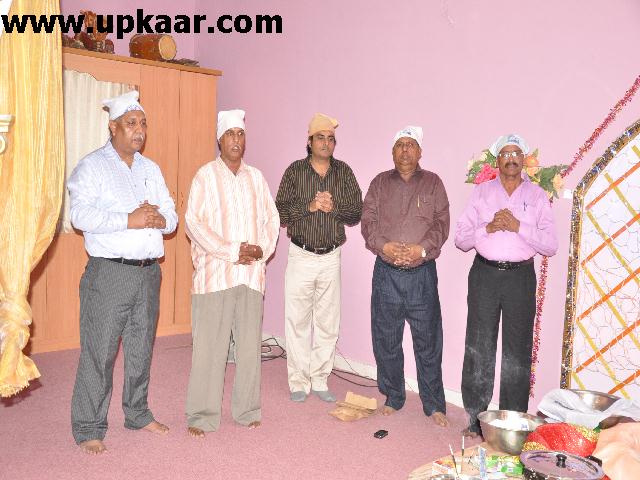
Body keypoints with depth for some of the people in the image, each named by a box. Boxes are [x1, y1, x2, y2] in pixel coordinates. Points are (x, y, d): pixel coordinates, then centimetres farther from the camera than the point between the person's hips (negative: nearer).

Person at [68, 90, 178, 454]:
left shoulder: (151, 169, 16)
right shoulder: (92, 166, -2)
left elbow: (172, 214, 13)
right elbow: (80, 214, -16)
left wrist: (160, 219, -10)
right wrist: (129, 220, -22)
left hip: (149, 272, 6)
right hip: (110, 272, -5)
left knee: (141, 348, 14)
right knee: (99, 352, -1)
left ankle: (138, 414, 29)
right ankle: (89, 428, 12)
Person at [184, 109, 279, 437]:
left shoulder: (256, 177, 13)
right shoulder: (205, 175, 1)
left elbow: (272, 220, 12)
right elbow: (193, 222, -8)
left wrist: (261, 250, -6)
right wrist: (231, 251, -14)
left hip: (251, 274, 4)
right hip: (214, 274, -4)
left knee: (250, 343, 8)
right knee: (209, 345, -1)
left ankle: (246, 409, 22)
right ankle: (202, 415, 12)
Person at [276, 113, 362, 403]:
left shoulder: (343, 172, 6)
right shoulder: (295, 171, 0)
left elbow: (356, 213, 2)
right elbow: (281, 212, -6)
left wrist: (333, 207, -15)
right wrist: (309, 206, -19)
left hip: (331, 257, 2)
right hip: (301, 256, -2)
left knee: (328, 323, 7)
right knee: (298, 321, 1)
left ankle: (320, 381, 19)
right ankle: (298, 382, 13)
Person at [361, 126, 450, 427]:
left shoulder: (432, 183, 8)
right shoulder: (380, 183, 11)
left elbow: (442, 223, -1)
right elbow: (368, 221, 1)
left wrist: (422, 248, -17)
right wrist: (384, 246, -16)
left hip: (422, 273, -1)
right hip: (386, 273, 2)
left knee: (428, 342, 3)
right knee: (386, 340, 9)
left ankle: (434, 405, 17)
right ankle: (393, 398, 25)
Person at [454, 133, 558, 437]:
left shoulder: (537, 196, 7)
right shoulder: (482, 192, 8)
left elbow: (551, 245, -1)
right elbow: (461, 239, 4)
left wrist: (518, 226, -13)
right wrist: (488, 228, -12)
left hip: (520, 276, 0)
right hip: (485, 274, 0)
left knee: (518, 352, 5)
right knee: (478, 349, 3)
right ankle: (475, 420, 14)